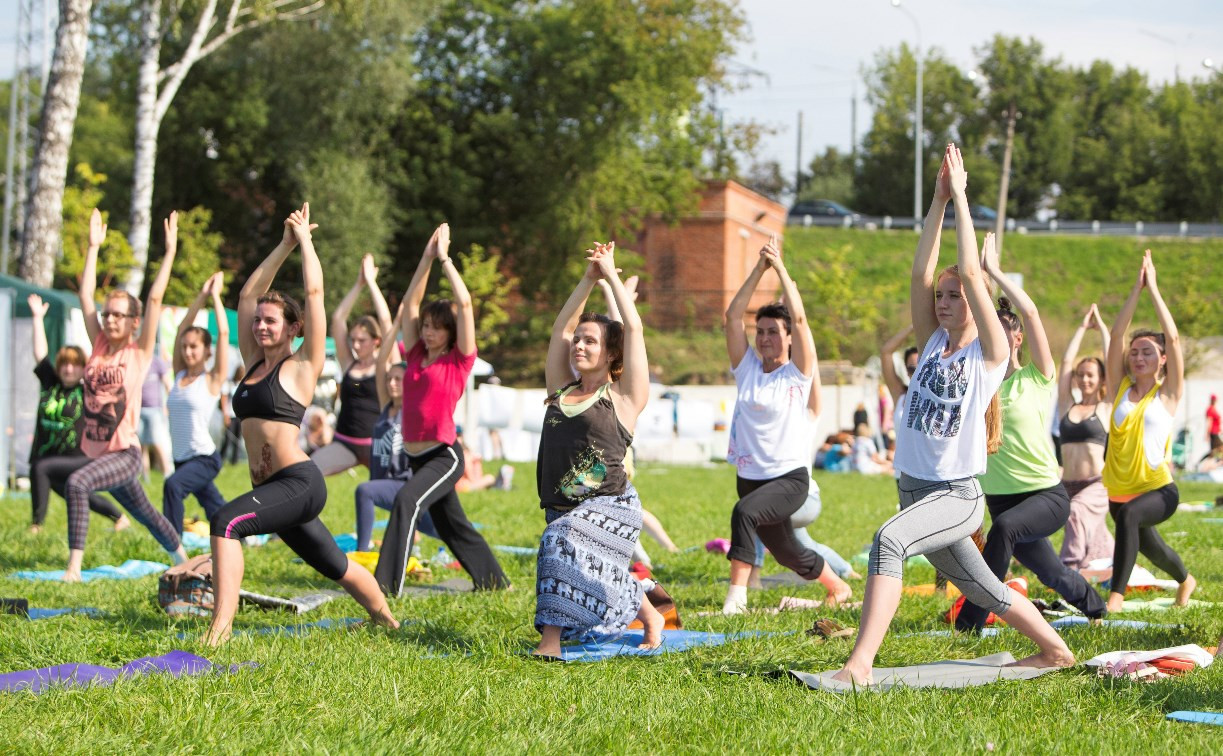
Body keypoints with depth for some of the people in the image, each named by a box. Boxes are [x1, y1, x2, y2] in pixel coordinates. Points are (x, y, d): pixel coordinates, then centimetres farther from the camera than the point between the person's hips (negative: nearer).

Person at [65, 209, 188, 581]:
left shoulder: (140, 352, -6)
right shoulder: (100, 346, 6)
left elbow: (154, 299, -12)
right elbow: (85, 295, 5)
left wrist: (170, 251, -12)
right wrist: (93, 247, 6)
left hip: (125, 453, -7)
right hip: (96, 451, 7)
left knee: (77, 483, -32)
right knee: (145, 513, 22)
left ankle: (75, 565, -33)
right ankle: (182, 557, 44)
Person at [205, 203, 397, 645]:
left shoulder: (302, 367, -2)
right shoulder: (253, 363, 15)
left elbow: (314, 292, -6)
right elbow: (248, 293, 19)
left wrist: (304, 239, 4)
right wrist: (285, 246, 18)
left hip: (299, 481, -8)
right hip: (271, 487, 8)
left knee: (227, 522, -29)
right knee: (333, 565, 20)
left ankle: (221, 627, -34)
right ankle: (384, 617, 40)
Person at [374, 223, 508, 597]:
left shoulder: (459, 361, -4)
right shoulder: (417, 357, 11)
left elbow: (464, 302, -9)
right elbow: (411, 301, 13)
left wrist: (444, 258, -3)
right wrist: (427, 258, 8)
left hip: (444, 455, -8)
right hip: (416, 455, 8)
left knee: (407, 501, -28)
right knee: (451, 527, 17)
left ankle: (388, 585, -32)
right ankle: (494, 580, 32)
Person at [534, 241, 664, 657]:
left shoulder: (624, 398, 1)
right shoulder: (561, 390, 15)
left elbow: (634, 329, -2)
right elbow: (561, 327, 16)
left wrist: (612, 275, 4)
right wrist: (588, 279, 13)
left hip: (609, 506, -7)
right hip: (561, 510, 7)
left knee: (564, 542, -30)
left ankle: (551, 641, -30)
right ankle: (648, 611, 33)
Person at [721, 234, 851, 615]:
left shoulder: (798, 372, -6)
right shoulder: (746, 368, 5)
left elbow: (799, 318, -17)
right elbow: (733, 316, -3)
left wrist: (781, 268, -13)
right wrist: (759, 268, -7)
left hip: (789, 478, -6)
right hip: (749, 477, 6)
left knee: (744, 512, -35)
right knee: (788, 554, 19)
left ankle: (737, 594, -36)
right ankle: (838, 586, 46)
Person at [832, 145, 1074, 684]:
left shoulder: (990, 350, -7)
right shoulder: (932, 341, 10)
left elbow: (971, 274, -16)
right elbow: (921, 274, -1)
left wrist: (960, 195, -12)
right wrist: (938, 201, -5)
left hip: (958, 494, -8)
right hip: (915, 489, 8)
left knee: (889, 541, -34)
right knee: (981, 588, 21)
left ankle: (860, 662, -41)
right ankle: (1055, 652, 42)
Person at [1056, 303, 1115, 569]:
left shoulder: (1106, 409, 4)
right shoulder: (1067, 407, 13)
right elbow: (1066, 362, 10)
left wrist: (1102, 328, 10)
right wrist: (1082, 327, 15)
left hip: (1097, 484, -5)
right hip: (1068, 485, 5)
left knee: (1076, 513, -33)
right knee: (1097, 545, 10)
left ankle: (1070, 570, -42)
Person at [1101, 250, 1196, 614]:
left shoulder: (1168, 393, -3)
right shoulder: (1120, 389, 4)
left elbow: (1173, 338, -13)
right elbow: (1116, 336, -5)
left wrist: (1153, 288, -10)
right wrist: (1136, 288, -8)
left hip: (1158, 490, -5)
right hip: (1120, 493, 5)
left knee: (1130, 515, -38)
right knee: (1148, 546, 28)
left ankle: (1116, 596, -43)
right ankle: (1185, 579, 61)